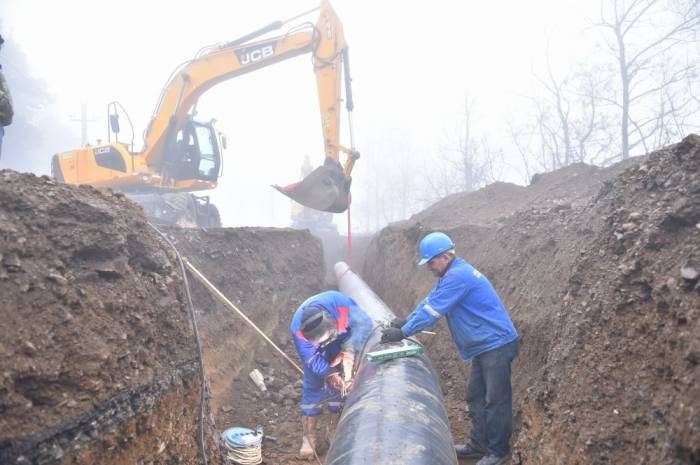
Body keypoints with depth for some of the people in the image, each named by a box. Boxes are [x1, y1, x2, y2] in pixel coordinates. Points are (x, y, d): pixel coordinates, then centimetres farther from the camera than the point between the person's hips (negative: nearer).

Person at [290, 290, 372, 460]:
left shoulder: (338, 302, -45)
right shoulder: (298, 330, -39)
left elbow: (363, 322, -36)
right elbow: (312, 360, -25)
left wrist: (348, 353, -43)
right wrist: (330, 374, -38)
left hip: (343, 342, 1)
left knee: (342, 384, 2)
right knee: (313, 387, -4)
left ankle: (333, 430, 19)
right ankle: (309, 436, 9)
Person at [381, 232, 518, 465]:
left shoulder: (458, 276, -23)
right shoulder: (451, 274, 10)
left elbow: (432, 311, -22)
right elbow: (430, 300, 15)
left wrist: (403, 332, -16)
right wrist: (406, 321, 6)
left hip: (497, 344, -10)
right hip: (484, 345, 10)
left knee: (496, 400, 0)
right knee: (476, 396, 15)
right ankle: (479, 444, 26)